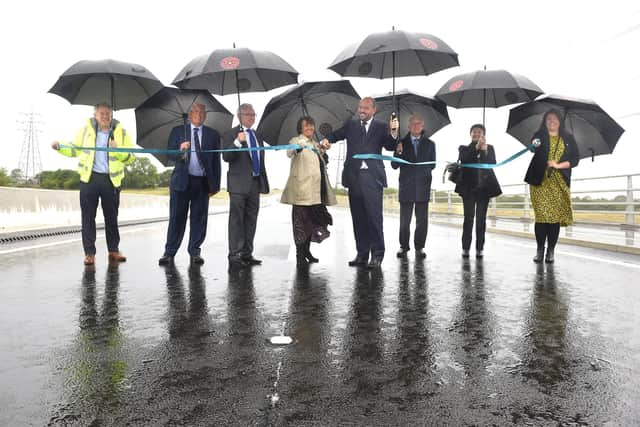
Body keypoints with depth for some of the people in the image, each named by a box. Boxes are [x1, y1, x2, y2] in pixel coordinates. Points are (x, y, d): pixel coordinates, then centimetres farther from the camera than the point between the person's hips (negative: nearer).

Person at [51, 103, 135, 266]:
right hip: (89, 178, 1)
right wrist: (60, 146, -1)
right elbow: (75, 149, 16)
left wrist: (118, 150, -19)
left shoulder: (121, 132, 3)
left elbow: (131, 157, -2)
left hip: (111, 179, 0)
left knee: (111, 217, 9)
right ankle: (89, 253, 9)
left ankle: (114, 250, 20)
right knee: (88, 217, 2)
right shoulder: (86, 129, 7)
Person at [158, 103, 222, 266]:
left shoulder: (213, 134, 9)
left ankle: (194, 252, 15)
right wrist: (180, 150, -19)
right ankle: (169, 252, 10)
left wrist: (215, 184, 2)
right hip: (182, 181, -1)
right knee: (177, 218, 2)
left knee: (199, 219, 4)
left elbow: (216, 161, 7)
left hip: (203, 182, 1)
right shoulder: (177, 131, 8)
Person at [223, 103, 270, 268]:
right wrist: (237, 142, -29)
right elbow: (226, 157, -15)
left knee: (251, 220, 10)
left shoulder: (258, 136, 17)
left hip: (255, 183, 7)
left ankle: (247, 254, 18)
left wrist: (264, 182, 16)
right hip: (239, 183, -7)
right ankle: (234, 255, 1)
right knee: (236, 220, -3)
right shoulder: (231, 134, -3)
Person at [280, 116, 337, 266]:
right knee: (301, 220, -5)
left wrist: (323, 153, 15)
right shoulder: (296, 140, -1)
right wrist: (297, 148, -46)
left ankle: (307, 251, 24)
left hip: (316, 190, 8)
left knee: (312, 220, 12)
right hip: (302, 190, -7)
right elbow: (290, 153, -25)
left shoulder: (315, 144, 21)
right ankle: (300, 255, 1)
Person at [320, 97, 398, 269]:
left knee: (374, 217, -7)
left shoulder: (381, 126, 6)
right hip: (354, 176, 4)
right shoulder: (350, 125, 16)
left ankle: (377, 255, 1)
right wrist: (326, 139, -6)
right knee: (358, 218, 8)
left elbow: (390, 147, -5)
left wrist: (393, 132, -23)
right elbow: (335, 135, 16)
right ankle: (362, 254, 16)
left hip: (372, 177, -4)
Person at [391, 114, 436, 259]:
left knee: (422, 219, 2)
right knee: (404, 219, 0)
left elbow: (432, 165, 13)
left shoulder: (429, 144, 12)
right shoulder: (402, 143, 7)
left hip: (423, 186, 1)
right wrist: (398, 153, -14)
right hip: (406, 185, -1)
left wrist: (422, 169, -3)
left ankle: (419, 247, 10)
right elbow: (394, 166, 2)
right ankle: (404, 246, 11)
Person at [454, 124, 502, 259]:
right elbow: (463, 159, -10)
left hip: (484, 187, 1)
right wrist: (476, 147, -21)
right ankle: (465, 248, -4)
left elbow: (493, 163, -2)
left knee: (481, 218, 0)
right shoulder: (464, 148, 11)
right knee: (469, 217, -6)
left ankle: (480, 248, 2)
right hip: (469, 187, -1)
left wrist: (485, 150, -18)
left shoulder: (489, 148, 14)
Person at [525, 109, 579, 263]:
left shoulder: (568, 138, 13)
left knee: (555, 216, -2)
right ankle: (540, 250, 4)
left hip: (559, 183, 1)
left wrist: (559, 165, -7)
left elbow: (575, 159, 9)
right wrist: (534, 146, -29)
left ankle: (550, 251, 6)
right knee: (541, 215, -5)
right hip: (540, 181, -1)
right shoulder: (539, 136, 10)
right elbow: (532, 149, -7)